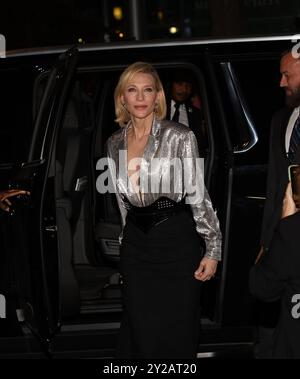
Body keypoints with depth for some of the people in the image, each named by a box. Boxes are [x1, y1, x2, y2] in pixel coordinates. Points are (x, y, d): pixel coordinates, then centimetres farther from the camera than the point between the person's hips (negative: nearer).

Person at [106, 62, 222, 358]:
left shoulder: (179, 137, -10)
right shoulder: (115, 143, 5)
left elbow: (197, 195, -9)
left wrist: (213, 249, -10)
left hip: (176, 242, -4)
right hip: (135, 245, 4)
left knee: (176, 336, 2)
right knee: (141, 336, 8)